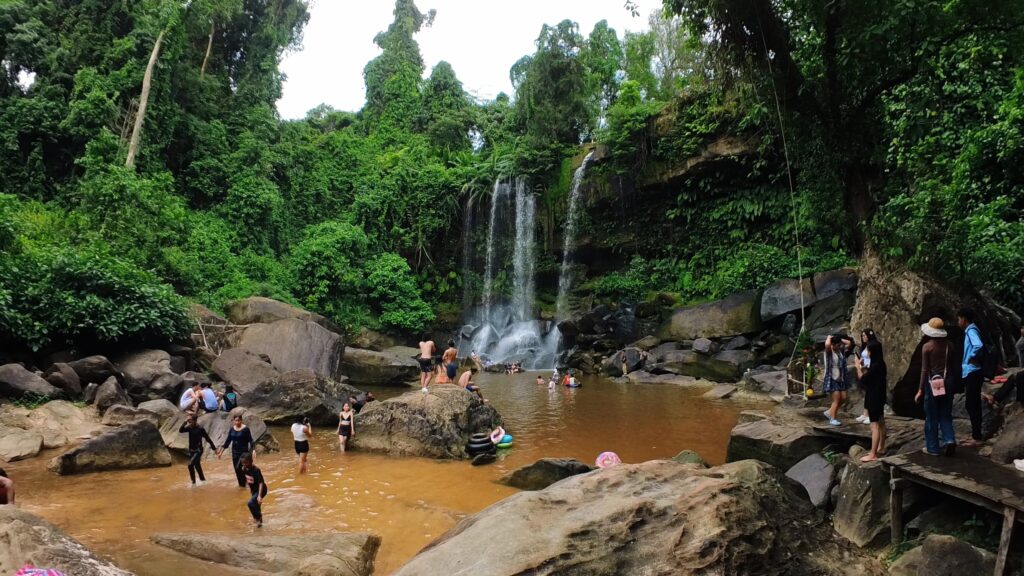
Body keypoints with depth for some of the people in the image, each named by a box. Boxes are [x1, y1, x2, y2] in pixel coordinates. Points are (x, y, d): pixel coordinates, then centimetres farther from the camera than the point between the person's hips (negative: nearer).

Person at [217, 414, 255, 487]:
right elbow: (227, 441, 9)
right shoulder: (232, 429, 3)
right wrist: (221, 451, 7)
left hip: (244, 452, -5)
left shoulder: (245, 429, -12)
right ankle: (241, 484, 23)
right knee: (237, 470, 8)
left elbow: (251, 441, -13)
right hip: (235, 452, 5)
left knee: (239, 468, -15)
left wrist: (253, 450, -25)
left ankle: (243, 484, 5)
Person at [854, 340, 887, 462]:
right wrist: (863, 367, 4)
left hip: (874, 398, -11)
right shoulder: (879, 363, 7)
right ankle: (881, 448, 31)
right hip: (879, 396, 11)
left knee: (875, 425, -8)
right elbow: (869, 376, 13)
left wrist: (858, 366, -11)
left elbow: (863, 379, -20)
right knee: (880, 423, 18)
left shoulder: (875, 366, -23)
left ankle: (873, 455, -6)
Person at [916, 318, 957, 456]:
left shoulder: (927, 347, -10)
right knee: (945, 415, 15)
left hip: (933, 383, -4)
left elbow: (925, 370, -9)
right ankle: (949, 439, -3)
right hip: (947, 383, 4)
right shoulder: (949, 345, 2)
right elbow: (953, 365, 6)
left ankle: (933, 448, 11)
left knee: (932, 417, 6)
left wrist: (921, 390, -4)